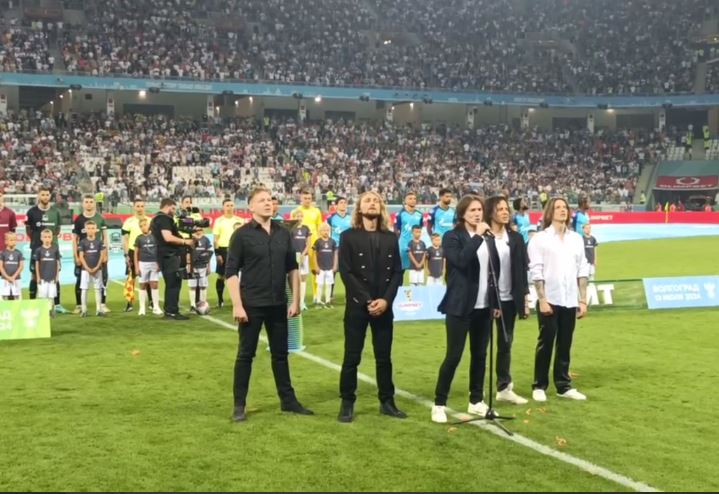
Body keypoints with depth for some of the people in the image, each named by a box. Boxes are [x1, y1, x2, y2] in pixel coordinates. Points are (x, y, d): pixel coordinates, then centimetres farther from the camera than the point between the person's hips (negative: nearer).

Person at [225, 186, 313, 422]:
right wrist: (237, 305, -15)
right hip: (252, 305, -4)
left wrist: (295, 300, 6)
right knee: (245, 354, 4)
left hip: (278, 304, 4)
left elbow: (292, 269, 11)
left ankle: (288, 400, 22)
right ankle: (239, 404, 13)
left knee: (280, 354, 13)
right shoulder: (242, 234, -7)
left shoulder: (283, 233, 6)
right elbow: (231, 272, -9)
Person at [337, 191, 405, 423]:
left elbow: (397, 272, 6)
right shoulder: (349, 237, 0)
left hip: (384, 306, 3)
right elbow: (346, 272, -7)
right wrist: (367, 300, -14)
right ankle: (347, 403, 10)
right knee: (352, 357, 1)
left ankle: (387, 402, 18)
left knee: (384, 357, 8)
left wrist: (385, 300, -9)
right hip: (357, 305, -3)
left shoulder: (391, 238, 10)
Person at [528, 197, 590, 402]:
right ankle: (539, 386, 12)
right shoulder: (540, 239, -3)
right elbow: (536, 272, -7)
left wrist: (583, 300, 5)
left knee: (565, 345, 9)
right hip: (549, 300, -4)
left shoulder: (576, 238, 10)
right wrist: (542, 299, -13)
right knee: (545, 344, 2)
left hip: (570, 301, 4)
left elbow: (582, 270, 10)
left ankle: (564, 386, 19)